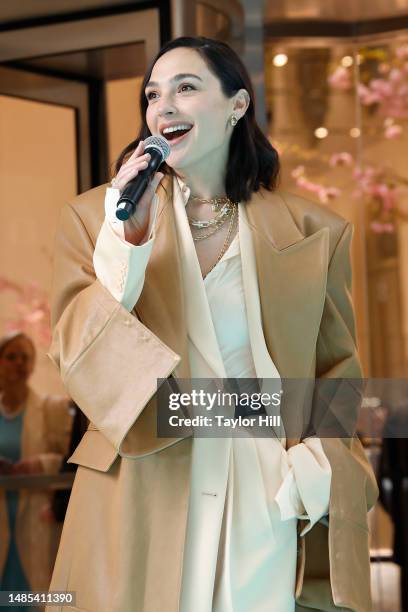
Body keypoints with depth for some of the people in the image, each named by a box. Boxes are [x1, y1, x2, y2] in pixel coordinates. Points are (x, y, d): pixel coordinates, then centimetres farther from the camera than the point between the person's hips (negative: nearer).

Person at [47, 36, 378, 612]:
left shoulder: (312, 232, 6)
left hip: (274, 497, 1)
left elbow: (339, 370, 9)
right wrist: (125, 245, -16)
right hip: (145, 501, 0)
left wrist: (319, 465, -8)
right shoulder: (94, 216, 5)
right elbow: (75, 353, -3)